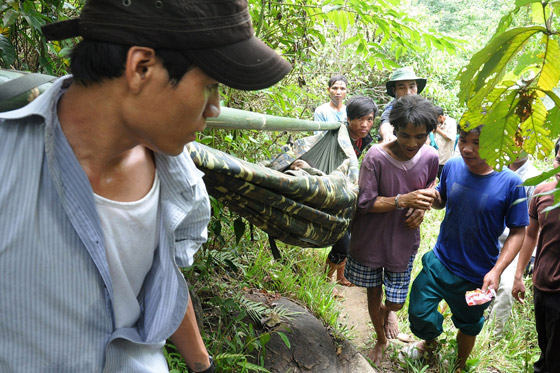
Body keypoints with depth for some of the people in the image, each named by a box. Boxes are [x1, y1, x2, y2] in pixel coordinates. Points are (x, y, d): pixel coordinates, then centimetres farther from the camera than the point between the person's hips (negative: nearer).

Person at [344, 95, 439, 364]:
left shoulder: (430, 157, -10)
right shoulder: (376, 157, -22)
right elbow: (365, 203, -20)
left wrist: (421, 209, -10)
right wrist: (404, 200, -30)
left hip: (404, 241, 2)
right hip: (370, 239, -2)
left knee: (396, 301, 9)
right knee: (373, 294, 16)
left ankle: (389, 311, 50)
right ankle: (381, 340, 46)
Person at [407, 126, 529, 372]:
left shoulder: (510, 183, -21)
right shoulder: (452, 167, -9)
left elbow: (517, 232, -12)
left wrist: (496, 271, -22)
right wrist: (432, 196, -16)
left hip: (476, 276, -2)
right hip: (439, 262, 3)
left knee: (468, 326, 21)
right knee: (420, 315, 8)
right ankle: (430, 341, 46)